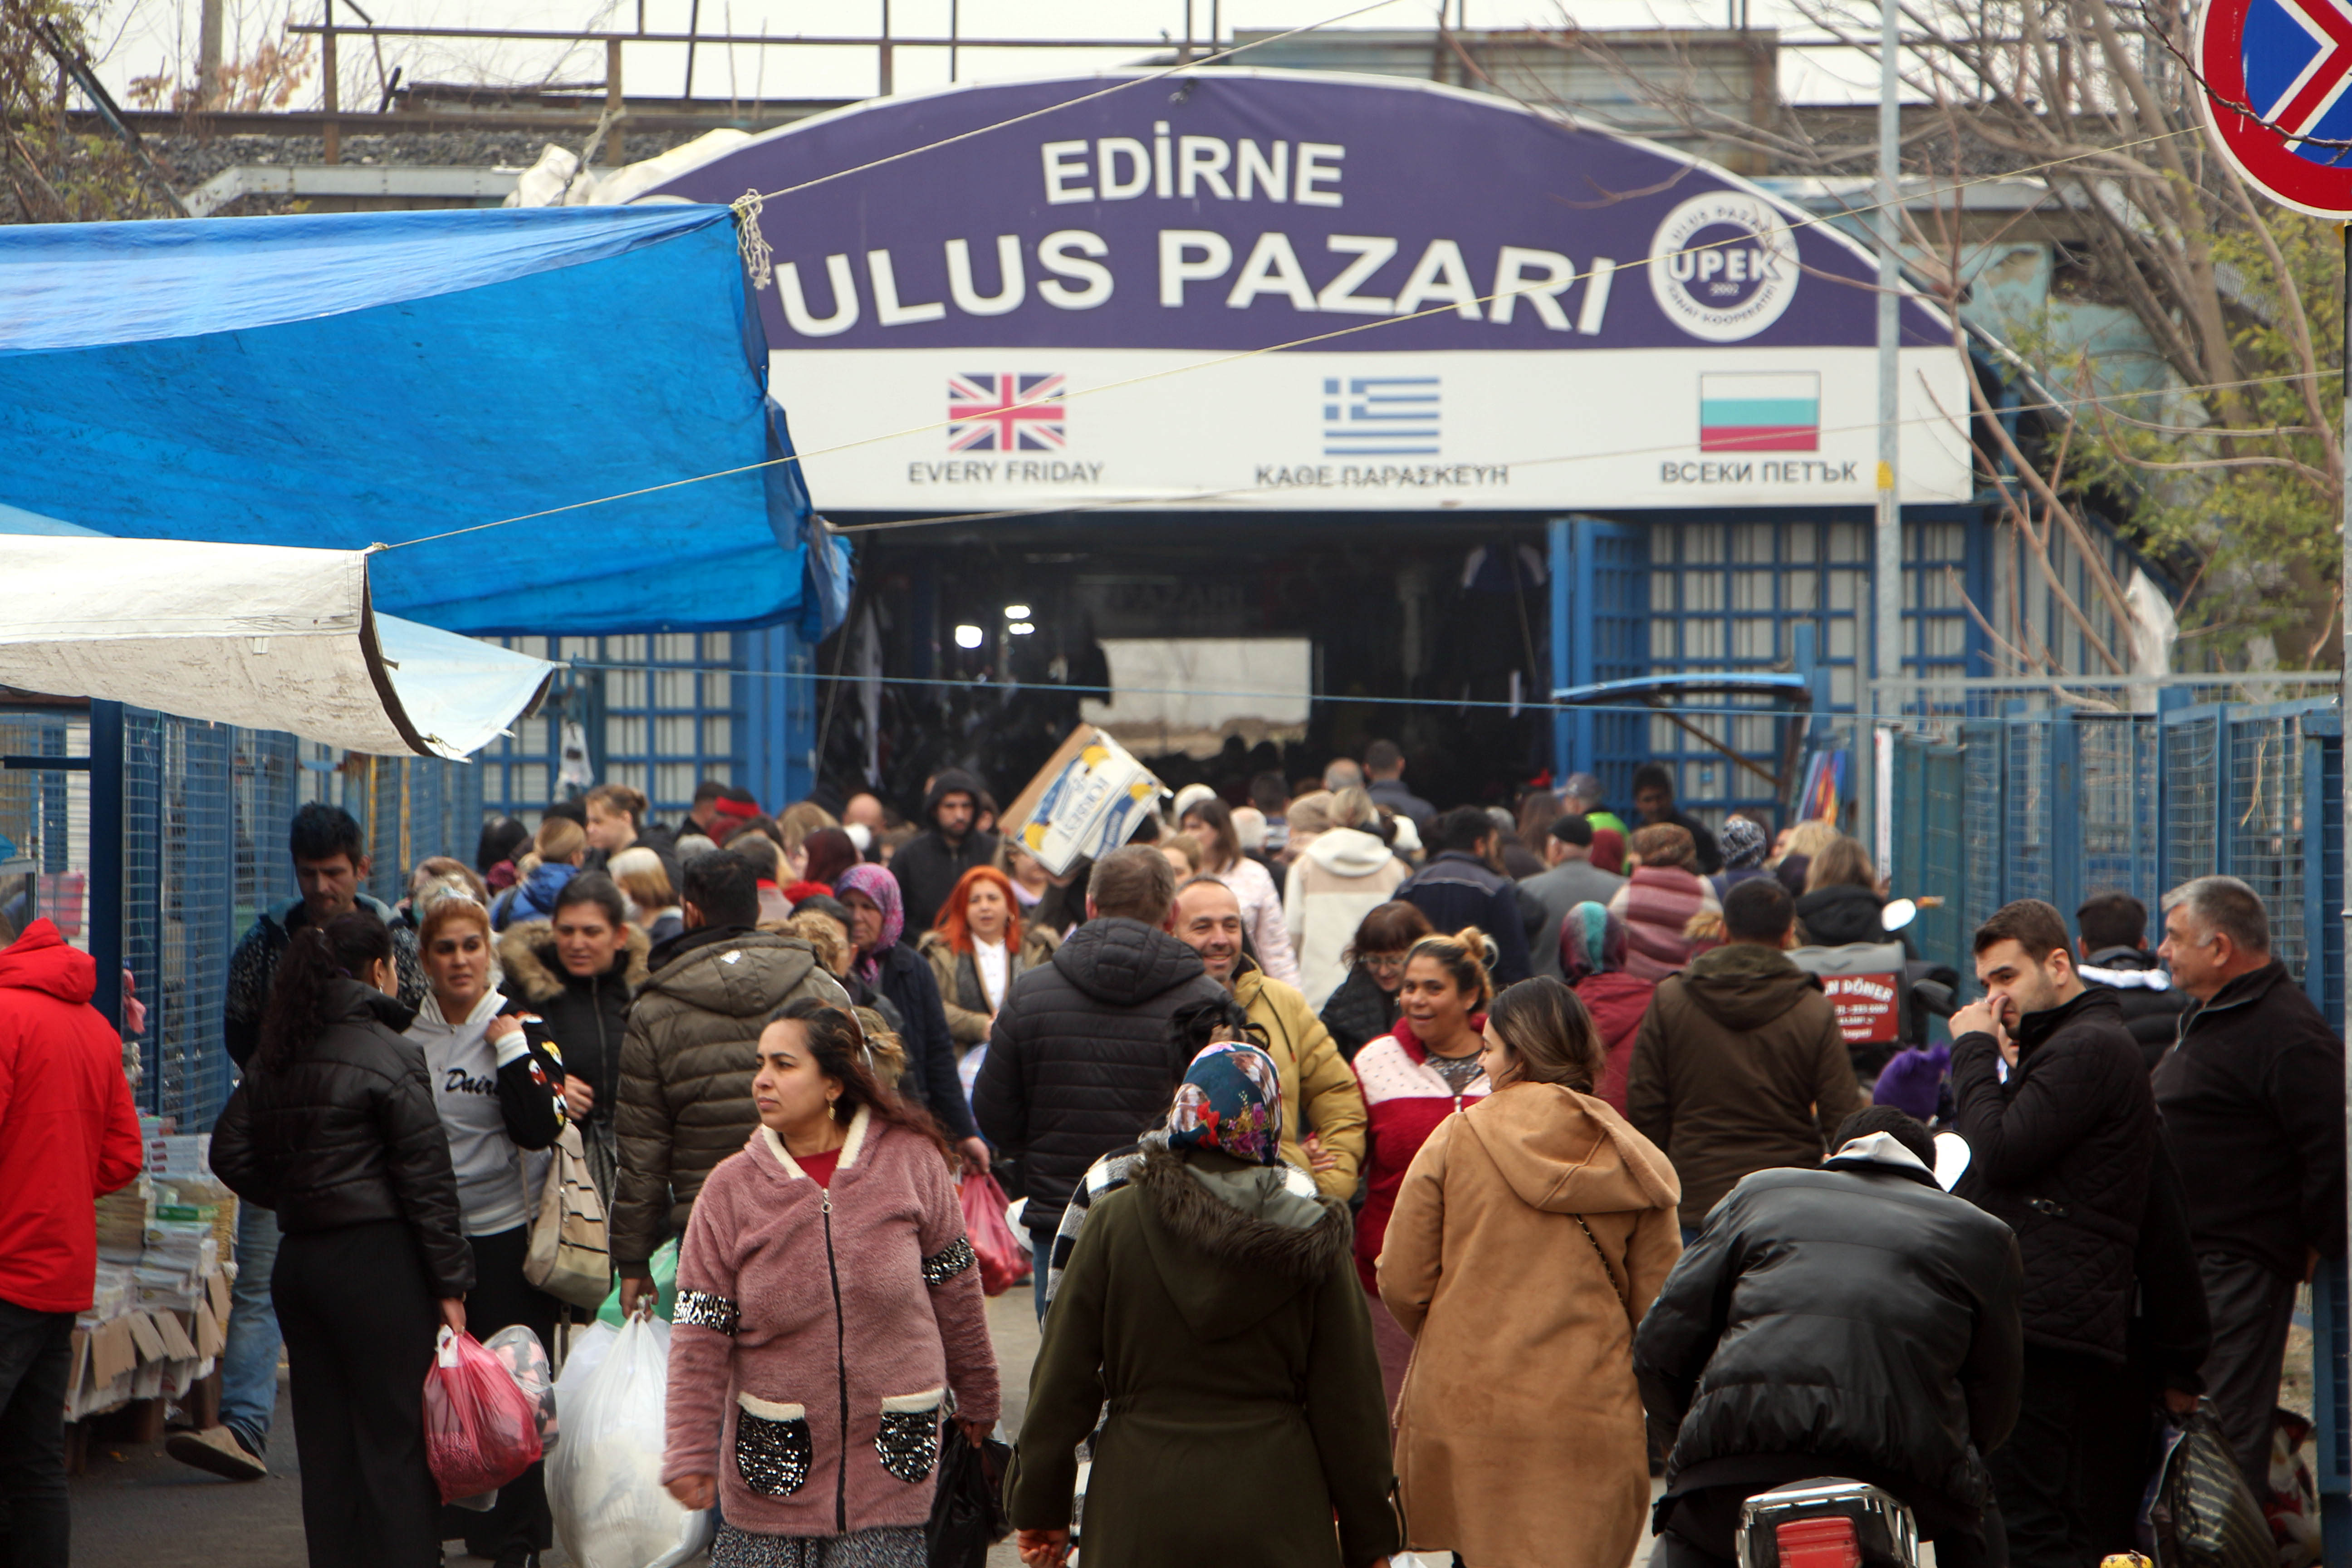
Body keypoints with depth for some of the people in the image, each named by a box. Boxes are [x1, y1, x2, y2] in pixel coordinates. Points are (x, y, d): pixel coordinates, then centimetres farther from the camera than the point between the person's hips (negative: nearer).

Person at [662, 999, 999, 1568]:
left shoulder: (912, 1161, -3)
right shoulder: (730, 1189, -3)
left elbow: (954, 1288, 9)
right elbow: (700, 1337, -2)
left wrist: (975, 1399, 18)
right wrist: (690, 1453, -8)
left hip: (891, 1457, 0)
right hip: (773, 1458, 0)